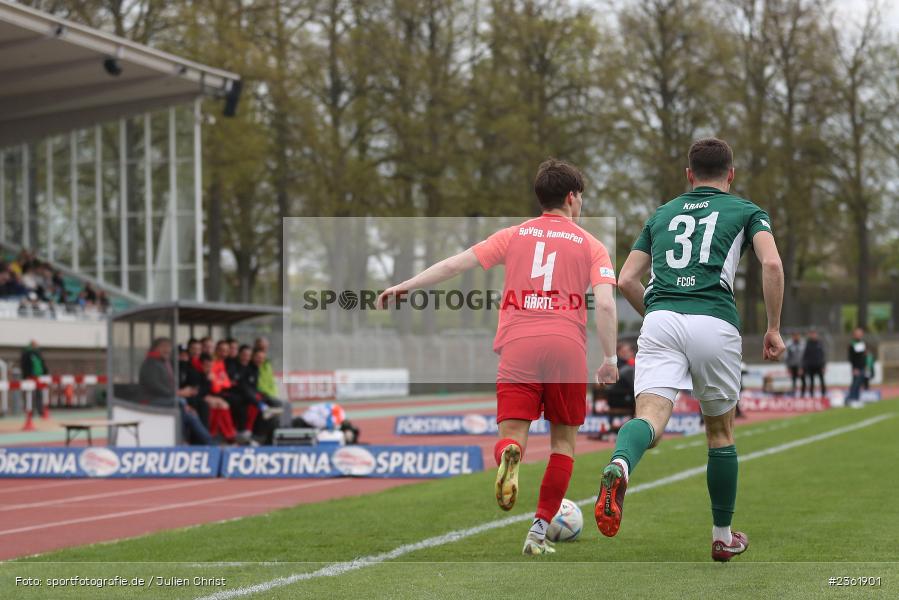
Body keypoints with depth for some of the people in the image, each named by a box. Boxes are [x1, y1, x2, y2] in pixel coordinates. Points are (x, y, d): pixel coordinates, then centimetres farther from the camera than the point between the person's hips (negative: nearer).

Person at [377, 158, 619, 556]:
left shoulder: (514, 235, 15)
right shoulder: (591, 246, 11)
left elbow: (456, 263, 7)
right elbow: (605, 304, -3)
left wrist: (406, 285, 13)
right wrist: (610, 359, 1)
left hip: (518, 347, 1)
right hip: (567, 348, -1)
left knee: (511, 432, -1)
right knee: (563, 440, 13)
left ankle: (510, 455, -39)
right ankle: (539, 532, 9)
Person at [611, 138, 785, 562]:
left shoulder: (662, 214, 26)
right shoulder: (746, 212, 17)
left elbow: (626, 280, 22)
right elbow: (772, 263, -2)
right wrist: (774, 329, 5)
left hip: (660, 321, 1)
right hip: (715, 324, -1)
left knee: (650, 418, -16)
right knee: (721, 431, 18)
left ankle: (619, 466, -52)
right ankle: (723, 537, 28)